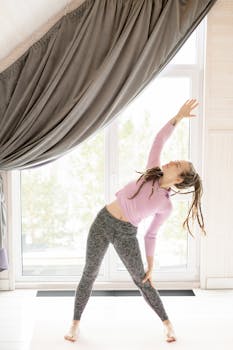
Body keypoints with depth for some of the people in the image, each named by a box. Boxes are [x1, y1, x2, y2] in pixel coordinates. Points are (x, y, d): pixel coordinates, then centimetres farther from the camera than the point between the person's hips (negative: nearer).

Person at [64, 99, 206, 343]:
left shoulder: (166, 206, -5)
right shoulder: (152, 171, -2)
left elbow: (151, 235, 3)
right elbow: (159, 140, -5)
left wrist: (151, 265, 0)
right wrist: (178, 117, -13)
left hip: (126, 234, -1)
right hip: (103, 222, 2)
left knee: (142, 280, 6)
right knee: (89, 274, 7)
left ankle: (167, 322, 28)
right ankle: (75, 323, 23)